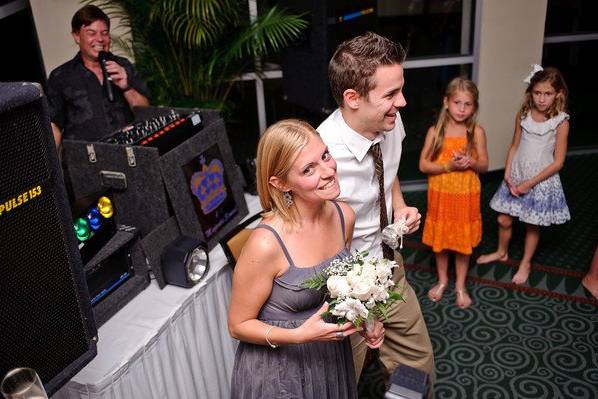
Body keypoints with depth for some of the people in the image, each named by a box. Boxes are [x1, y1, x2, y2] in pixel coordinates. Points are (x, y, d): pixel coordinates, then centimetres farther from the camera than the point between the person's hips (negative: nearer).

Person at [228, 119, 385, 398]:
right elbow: (239, 325, -16)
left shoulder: (344, 217, -10)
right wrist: (301, 335, -29)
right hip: (278, 371, -5)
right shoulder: (266, 244, -29)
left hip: (333, 358, 6)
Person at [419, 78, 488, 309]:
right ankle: (442, 280, 35)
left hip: (466, 196, 0)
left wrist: (471, 162, -21)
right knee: (440, 240, 14)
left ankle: (460, 285, 30)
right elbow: (423, 165, -8)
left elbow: (484, 165, 0)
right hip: (441, 194, 0)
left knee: (464, 241, 11)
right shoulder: (435, 131, -7)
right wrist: (449, 166, -22)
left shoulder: (477, 132, -6)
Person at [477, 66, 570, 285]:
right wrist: (508, 175, -6)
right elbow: (514, 147, 5)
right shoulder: (523, 115, -3)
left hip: (541, 180, -3)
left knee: (532, 225, 11)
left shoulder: (560, 122, -14)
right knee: (504, 220, 12)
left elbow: (558, 162, -13)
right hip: (516, 177, 4)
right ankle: (502, 252, 39)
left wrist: (530, 183, -14)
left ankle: (525, 264, 32)